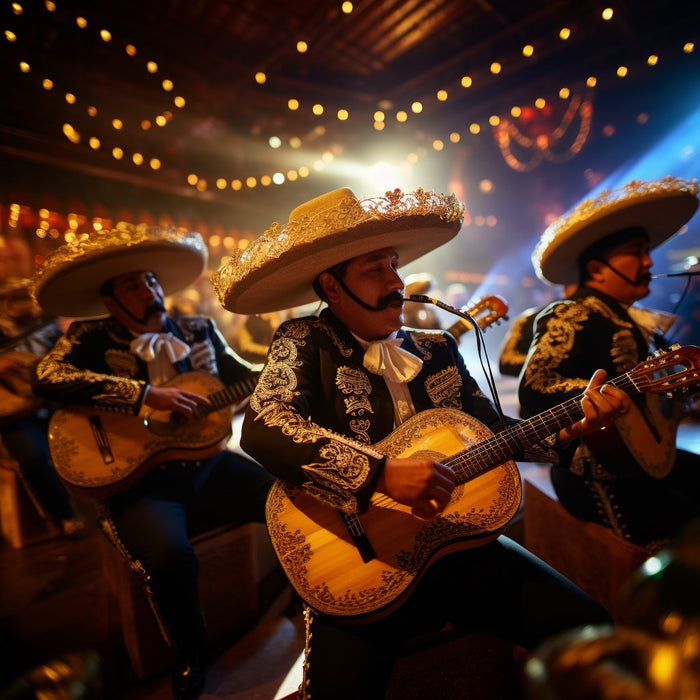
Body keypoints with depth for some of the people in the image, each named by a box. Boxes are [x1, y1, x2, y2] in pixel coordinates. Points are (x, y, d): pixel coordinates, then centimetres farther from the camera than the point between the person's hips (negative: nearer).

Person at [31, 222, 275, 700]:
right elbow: (48, 378, -17)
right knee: (169, 558, -30)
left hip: (207, 464, 3)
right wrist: (146, 395, -24)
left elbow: (246, 379, 13)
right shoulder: (92, 337, 1)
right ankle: (191, 655, 6)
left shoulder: (199, 330, 9)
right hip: (137, 479, -3)